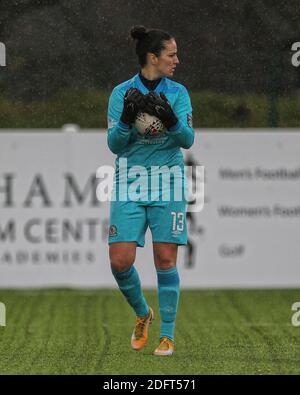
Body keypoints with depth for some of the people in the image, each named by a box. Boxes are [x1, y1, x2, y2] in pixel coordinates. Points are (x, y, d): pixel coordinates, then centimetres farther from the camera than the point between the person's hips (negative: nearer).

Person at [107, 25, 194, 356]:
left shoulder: (177, 92, 4)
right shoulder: (122, 93, 0)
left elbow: (188, 139, -4)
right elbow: (114, 145, -2)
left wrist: (171, 120, -22)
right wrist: (127, 119, -20)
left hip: (168, 185, 0)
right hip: (129, 185, 0)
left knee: (165, 259, -2)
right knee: (120, 261, -7)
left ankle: (167, 334, 7)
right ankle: (142, 313, 20)